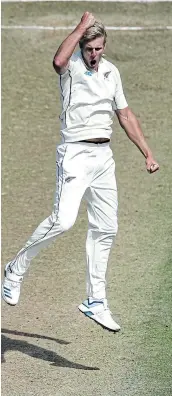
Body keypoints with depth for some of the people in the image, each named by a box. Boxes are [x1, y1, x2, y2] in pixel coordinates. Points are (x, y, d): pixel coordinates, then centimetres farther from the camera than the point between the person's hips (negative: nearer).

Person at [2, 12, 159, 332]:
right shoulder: (71, 66, -8)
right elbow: (58, 60, -34)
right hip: (76, 153, -7)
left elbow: (125, 115, 20)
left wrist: (147, 154, 18)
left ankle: (95, 302, 16)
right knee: (63, 220, -22)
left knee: (105, 229, 7)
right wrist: (82, 26, -23)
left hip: (104, 155, 7)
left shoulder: (111, 72, 11)